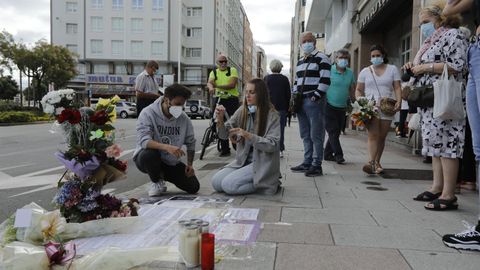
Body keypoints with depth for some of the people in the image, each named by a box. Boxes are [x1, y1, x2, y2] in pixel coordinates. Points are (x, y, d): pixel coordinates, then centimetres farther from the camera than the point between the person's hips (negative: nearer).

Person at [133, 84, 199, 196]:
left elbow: (190, 143, 8)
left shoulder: (184, 118, -6)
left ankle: (163, 175, 20)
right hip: (145, 158, -4)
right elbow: (143, 140, -33)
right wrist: (167, 147, -47)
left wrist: (190, 164, 2)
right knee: (150, 153, -40)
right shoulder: (148, 113, -19)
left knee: (194, 187, -6)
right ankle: (156, 182, -6)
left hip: (170, 162, 4)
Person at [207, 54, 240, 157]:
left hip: (232, 99, -2)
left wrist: (217, 86, -19)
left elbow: (232, 85, -11)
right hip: (219, 100, 3)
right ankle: (225, 149, 10)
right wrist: (211, 88, -32)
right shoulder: (214, 72, 11)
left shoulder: (232, 70, 4)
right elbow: (209, 83, -8)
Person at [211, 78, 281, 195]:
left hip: (262, 163, -6)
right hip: (243, 160, 6)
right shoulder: (242, 111, 4)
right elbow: (224, 134, 1)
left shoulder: (272, 115, -11)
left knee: (228, 185, -20)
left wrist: (248, 135, -28)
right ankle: (251, 181, 10)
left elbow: (273, 145, -18)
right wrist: (220, 119, -20)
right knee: (216, 182, -8)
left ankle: (268, 184, -1)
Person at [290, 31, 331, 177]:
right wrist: (294, 96, 14)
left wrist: (316, 95, -17)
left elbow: (325, 79, -12)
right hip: (301, 101, 8)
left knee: (316, 135, -5)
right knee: (305, 135, 11)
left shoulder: (321, 58, -3)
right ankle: (307, 162, 19)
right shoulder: (300, 62, 22)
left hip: (314, 101, -8)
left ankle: (317, 165, 1)